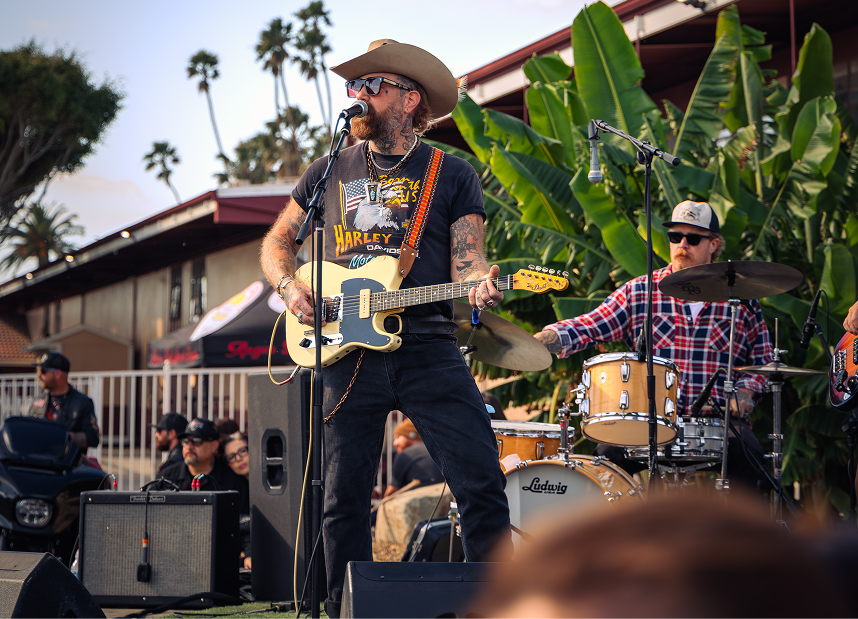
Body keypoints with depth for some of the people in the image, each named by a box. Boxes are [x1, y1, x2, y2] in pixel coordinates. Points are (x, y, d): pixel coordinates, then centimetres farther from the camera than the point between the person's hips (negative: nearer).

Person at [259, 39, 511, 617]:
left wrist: (479, 284, -21)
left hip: (428, 348, -2)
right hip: (348, 353, 2)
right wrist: (291, 286, 1)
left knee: (482, 485, -9)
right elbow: (277, 242, 22)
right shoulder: (331, 171, 15)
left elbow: (466, 257, 2)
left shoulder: (452, 174, 8)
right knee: (344, 501, 5)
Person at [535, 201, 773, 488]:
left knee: (747, 453, -30)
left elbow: (763, 359, 20)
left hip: (719, 421, 0)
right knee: (609, 453, -27)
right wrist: (548, 338, -23)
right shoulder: (638, 292, 8)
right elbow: (589, 326, -3)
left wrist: (746, 391, 0)